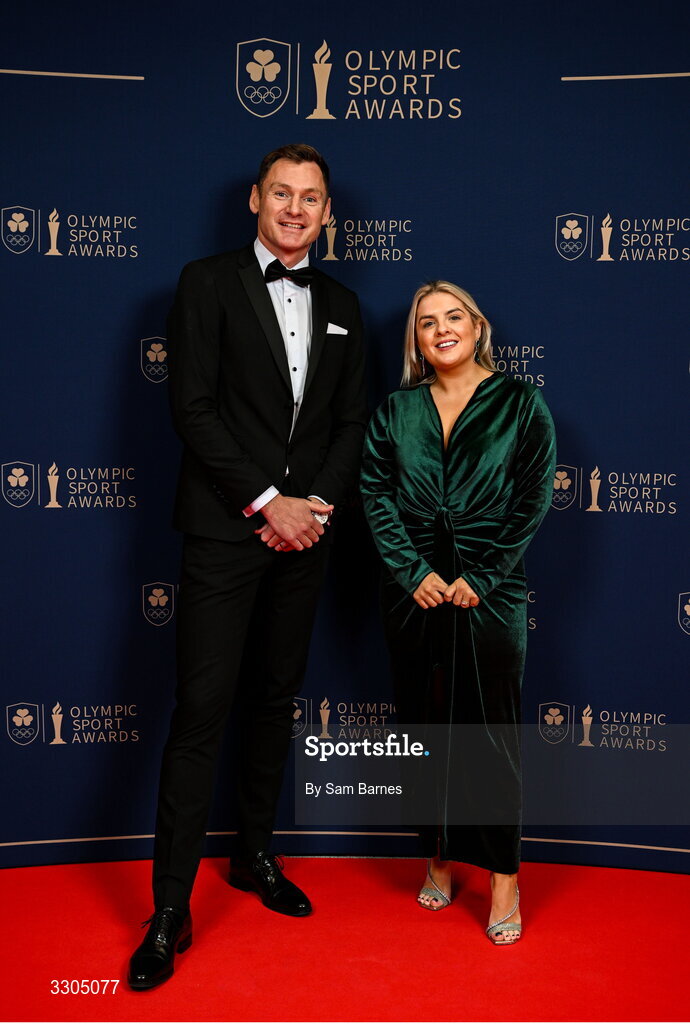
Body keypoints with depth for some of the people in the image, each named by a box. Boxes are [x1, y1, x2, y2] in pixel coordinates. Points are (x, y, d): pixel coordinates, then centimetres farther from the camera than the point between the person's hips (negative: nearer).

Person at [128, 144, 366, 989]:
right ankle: (170, 910, 3)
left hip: (305, 531, 5)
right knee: (203, 707, -6)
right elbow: (192, 408, -9)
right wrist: (267, 503, -14)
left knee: (276, 697, 13)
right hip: (226, 529, -4)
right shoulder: (207, 283, 0)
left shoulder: (341, 306, 14)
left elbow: (351, 424, 12)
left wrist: (317, 503, -5)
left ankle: (255, 855, 30)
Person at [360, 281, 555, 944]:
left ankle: (504, 878, 12)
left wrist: (478, 578, -10)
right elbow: (376, 493, 2)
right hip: (414, 590, 3)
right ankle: (439, 859, 26)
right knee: (424, 730, 10)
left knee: (491, 733, 1)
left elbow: (532, 501, -4)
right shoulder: (396, 410, 8)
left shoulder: (521, 405, 1)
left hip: (489, 591, -3)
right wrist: (414, 571, -9)